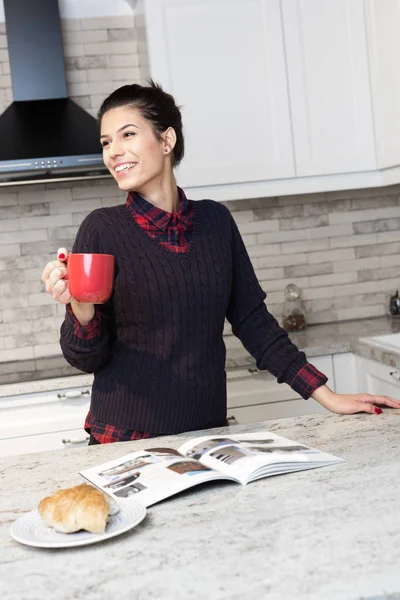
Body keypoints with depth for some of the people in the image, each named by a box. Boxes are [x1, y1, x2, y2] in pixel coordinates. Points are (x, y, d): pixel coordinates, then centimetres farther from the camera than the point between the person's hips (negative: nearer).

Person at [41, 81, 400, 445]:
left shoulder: (215, 220, 0)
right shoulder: (102, 229, -9)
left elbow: (253, 321, 4)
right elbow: (88, 358, -6)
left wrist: (328, 397, 0)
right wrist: (80, 309, -27)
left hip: (208, 433, 3)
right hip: (126, 439, -2)